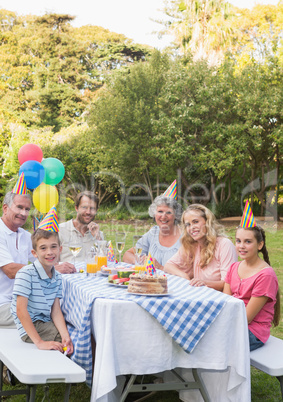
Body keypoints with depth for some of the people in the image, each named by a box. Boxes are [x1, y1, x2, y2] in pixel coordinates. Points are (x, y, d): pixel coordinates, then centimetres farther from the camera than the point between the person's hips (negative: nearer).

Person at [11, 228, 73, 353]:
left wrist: (65, 335, -17)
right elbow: (21, 310, -21)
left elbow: (56, 311, 1)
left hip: (46, 323, 7)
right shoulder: (26, 274, -17)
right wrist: (39, 342, -25)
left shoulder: (57, 277, 5)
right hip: (29, 328, -7)